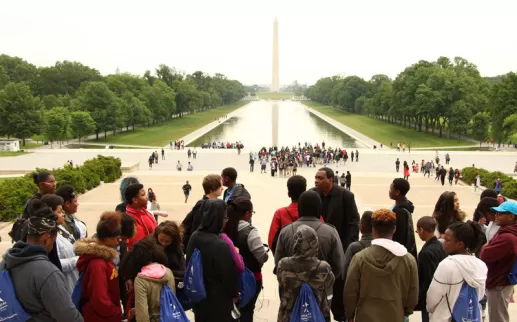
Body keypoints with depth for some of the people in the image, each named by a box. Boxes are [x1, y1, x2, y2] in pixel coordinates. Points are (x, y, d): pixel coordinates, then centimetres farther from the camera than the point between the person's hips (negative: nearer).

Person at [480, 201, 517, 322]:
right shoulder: (506, 232, 7)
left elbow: (485, 255, -27)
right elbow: (494, 252, 9)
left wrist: (484, 247, -7)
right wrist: (488, 247, -11)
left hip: (499, 285, -10)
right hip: (497, 281, 10)